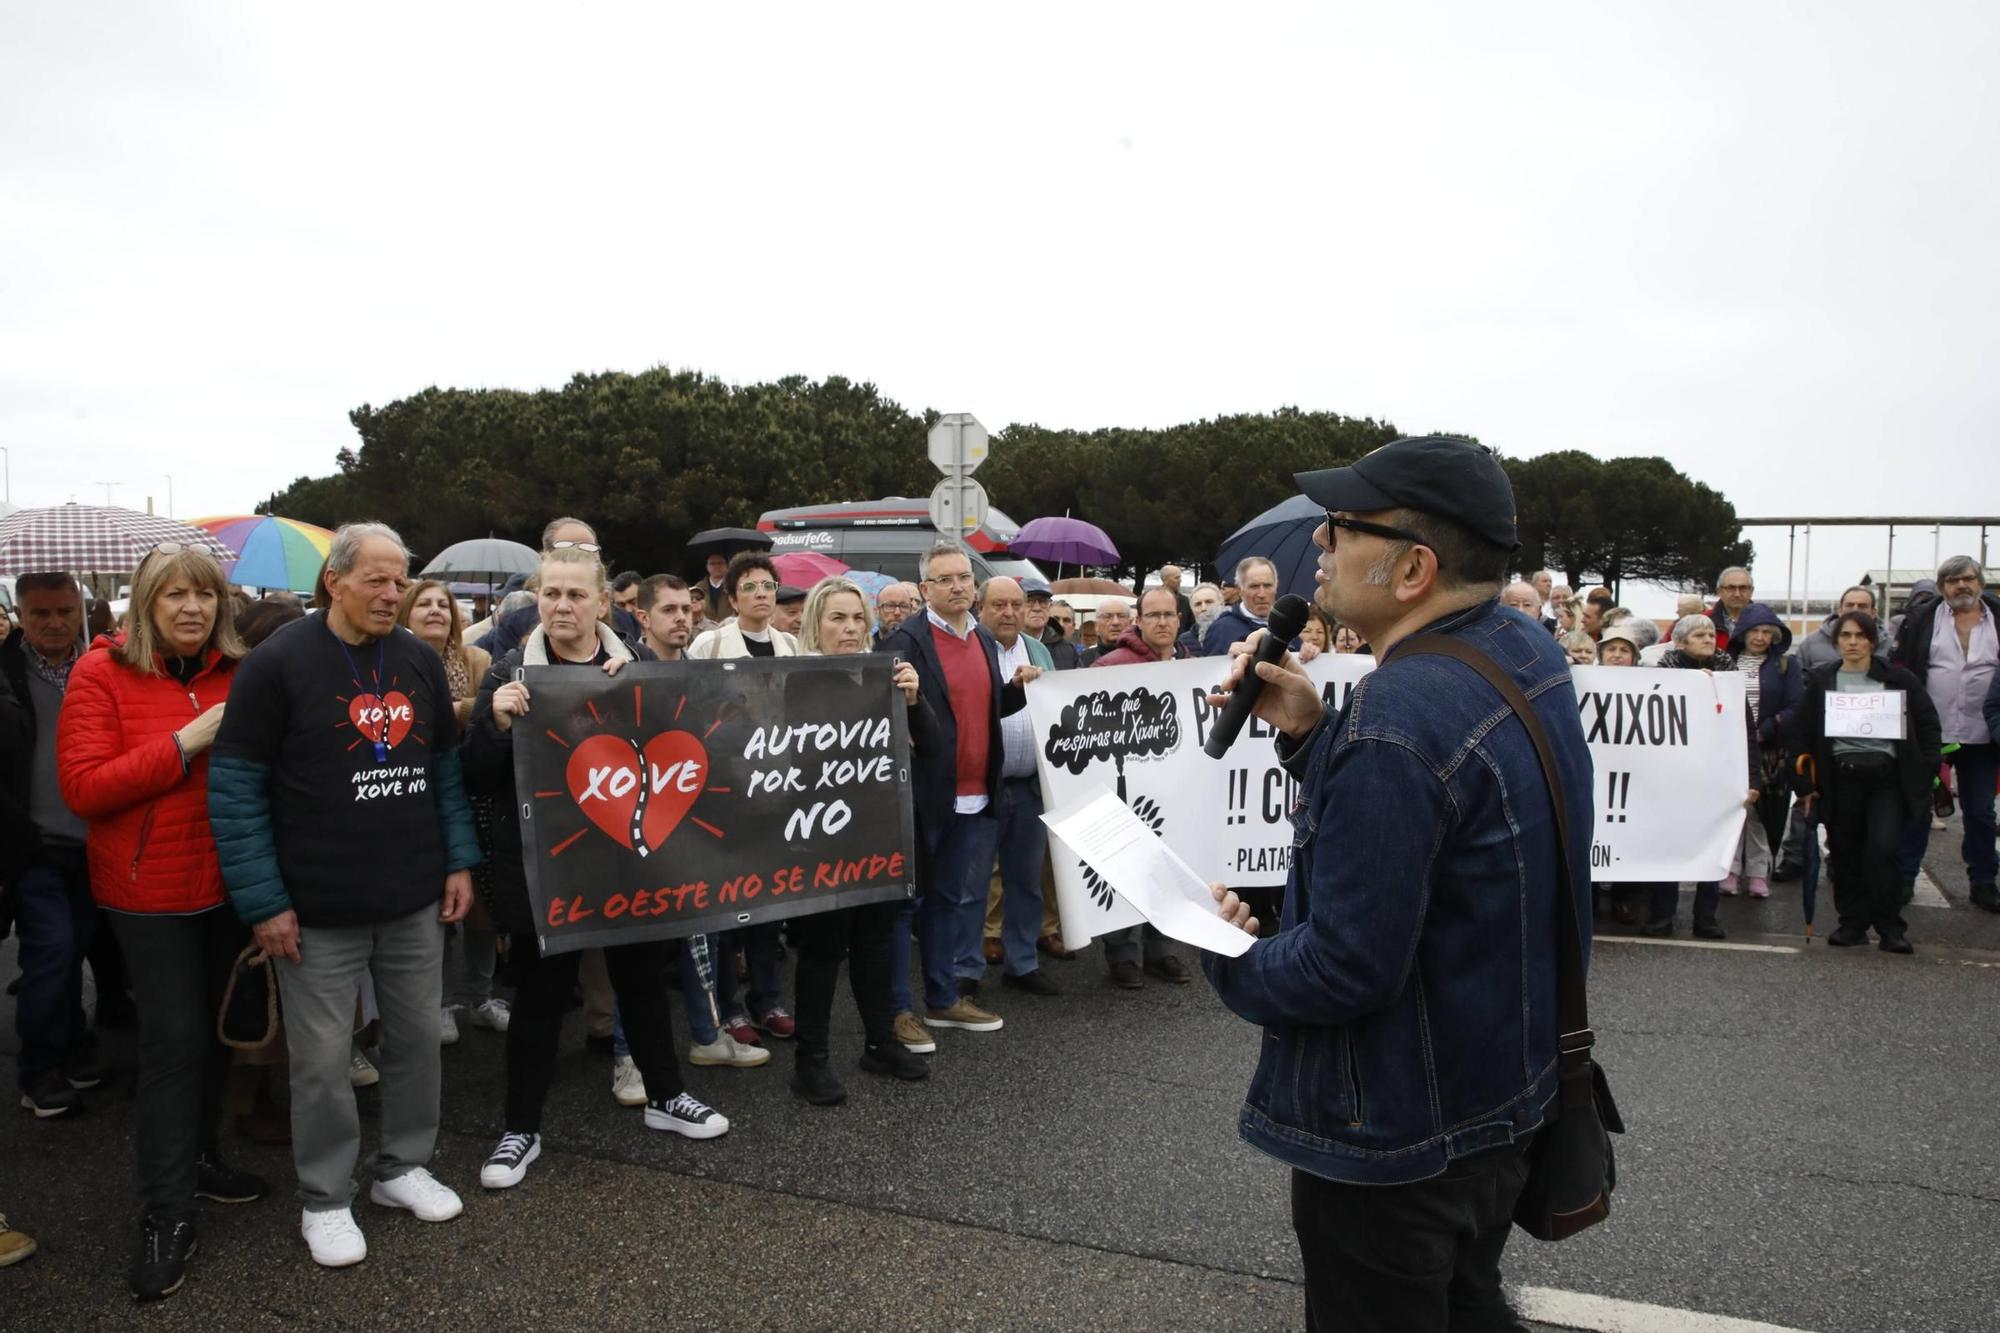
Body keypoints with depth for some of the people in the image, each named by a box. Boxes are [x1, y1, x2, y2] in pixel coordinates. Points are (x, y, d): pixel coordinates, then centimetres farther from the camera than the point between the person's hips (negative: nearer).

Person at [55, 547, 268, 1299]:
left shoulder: (238, 673, 2)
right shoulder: (101, 674, -8)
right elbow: (82, 789, -15)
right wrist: (184, 743, -21)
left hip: (231, 883, 4)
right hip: (151, 891, -4)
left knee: (220, 1026, 16)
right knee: (174, 1039, -3)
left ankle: (196, 1157, 36)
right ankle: (165, 1215, 10)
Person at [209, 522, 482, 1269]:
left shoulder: (420, 661, 6)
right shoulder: (278, 663, -9)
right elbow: (234, 787, -9)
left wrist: (461, 862, 6)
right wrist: (263, 900, -11)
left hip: (416, 901, 5)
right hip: (319, 908, -4)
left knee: (417, 1037, 14)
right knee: (323, 1058, 7)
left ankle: (404, 1166, 33)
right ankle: (324, 1199, 25)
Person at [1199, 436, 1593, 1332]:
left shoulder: (1399, 717, -32)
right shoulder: (1529, 651, -1)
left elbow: (1346, 969, -29)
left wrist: (1229, 962, -11)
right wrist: (1313, 735, -3)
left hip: (1399, 1139, -9)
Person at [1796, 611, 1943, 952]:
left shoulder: (1899, 680, 5)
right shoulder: (1820, 681, 7)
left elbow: (1929, 726, 8)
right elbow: (1805, 735, 7)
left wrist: (1924, 773, 0)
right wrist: (1806, 783, 2)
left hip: (1887, 778, -2)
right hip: (1840, 779, 2)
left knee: (1882, 848, -14)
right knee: (1845, 853, 6)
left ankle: (1890, 926, 1)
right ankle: (1852, 922, 19)